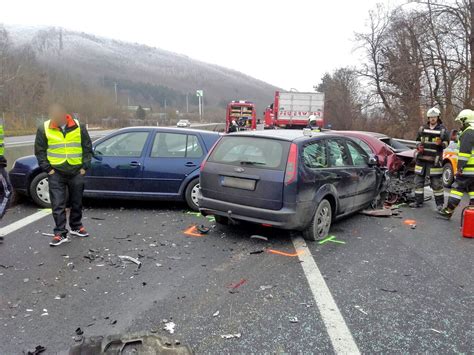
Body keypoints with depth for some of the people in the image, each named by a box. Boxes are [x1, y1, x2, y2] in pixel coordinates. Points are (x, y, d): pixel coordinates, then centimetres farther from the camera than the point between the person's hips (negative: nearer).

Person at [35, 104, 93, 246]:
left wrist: (85, 166, -1)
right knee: (58, 204, -3)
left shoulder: (79, 127, -1)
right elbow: (40, 151, 4)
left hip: (76, 171, 1)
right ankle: (60, 233, 4)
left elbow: (87, 148, 5)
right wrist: (47, 168, -4)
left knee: (77, 202, 12)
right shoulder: (44, 129, -2)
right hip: (56, 173, -1)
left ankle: (76, 227, 29)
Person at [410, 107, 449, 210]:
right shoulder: (422, 128, 9)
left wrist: (441, 143, -18)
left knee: (436, 183, -1)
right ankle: (418, 201, 18)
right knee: (418, 181, 8)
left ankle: (440, 203, 11)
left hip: (434, 160, -4)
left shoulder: (443, 130, 1)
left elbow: (446, 143, 4)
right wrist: (418, 147, -1)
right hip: (421, 159, 4)